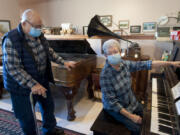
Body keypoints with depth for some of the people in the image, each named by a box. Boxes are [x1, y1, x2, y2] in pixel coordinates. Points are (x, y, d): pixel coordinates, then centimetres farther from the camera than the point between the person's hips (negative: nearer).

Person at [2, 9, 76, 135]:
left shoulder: (39, 35, -2)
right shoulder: (11, 40, -22)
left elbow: (50, 52, 11)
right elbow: (13, 68, -26)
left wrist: (64, 62, 7)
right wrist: (32, 84, -30)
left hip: (42, 80, 7)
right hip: (22, 85, -7)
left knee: (49, 106, 21)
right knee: (27, 116, 12)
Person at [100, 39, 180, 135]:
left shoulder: (124, 64, -15)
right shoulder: (105, 75, -32)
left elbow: (145, 64, -9)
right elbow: (111, 101, -28)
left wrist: (170, 63, -8)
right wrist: (130, 116, -24)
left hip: (130, 101, 6)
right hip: (114, 107, -6)